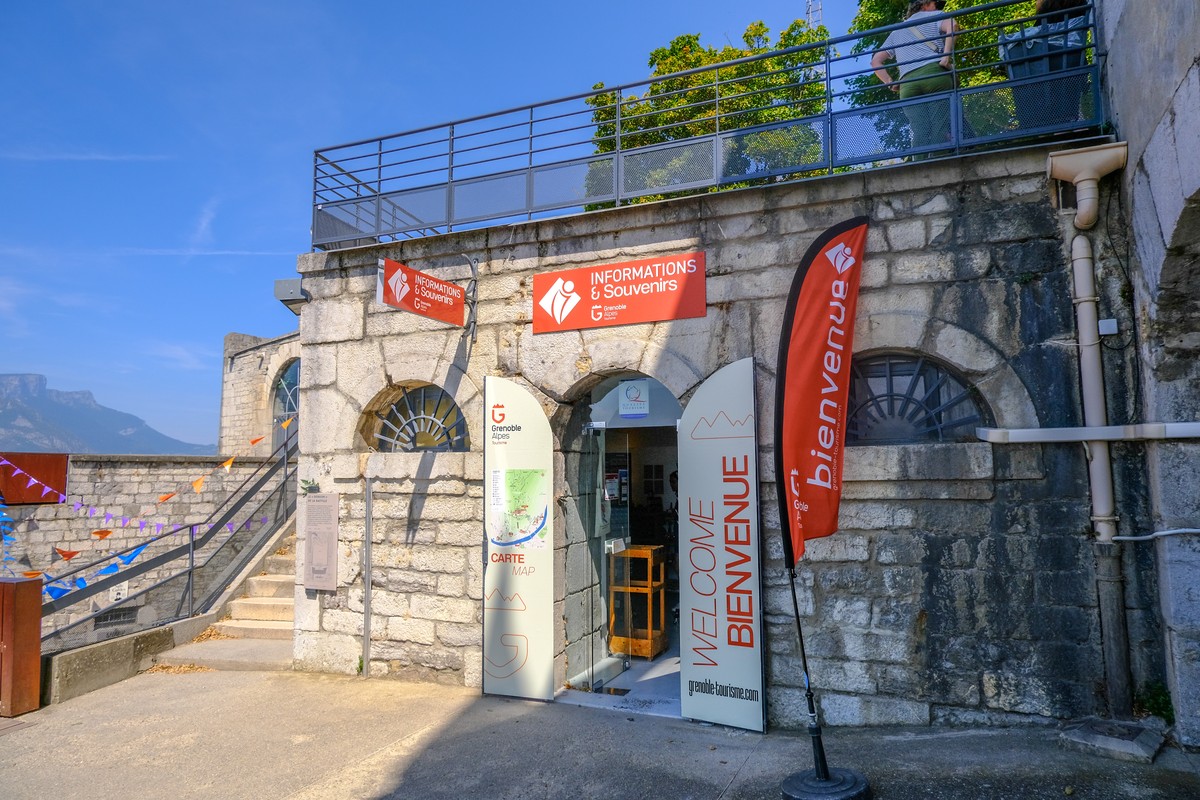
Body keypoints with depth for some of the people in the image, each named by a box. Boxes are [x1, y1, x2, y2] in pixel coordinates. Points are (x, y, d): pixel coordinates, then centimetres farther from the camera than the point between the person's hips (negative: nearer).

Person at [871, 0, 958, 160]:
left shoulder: (896, 32, 34)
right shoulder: (934, 16, 20)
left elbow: (875, 61, 25)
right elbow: (951, 26, -3)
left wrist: (890, 83, 16)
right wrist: (946, 57, -5)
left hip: (908, 84, 4)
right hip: (935, 74, -4)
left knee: (921, 134, -8)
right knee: (942, 129, -13)